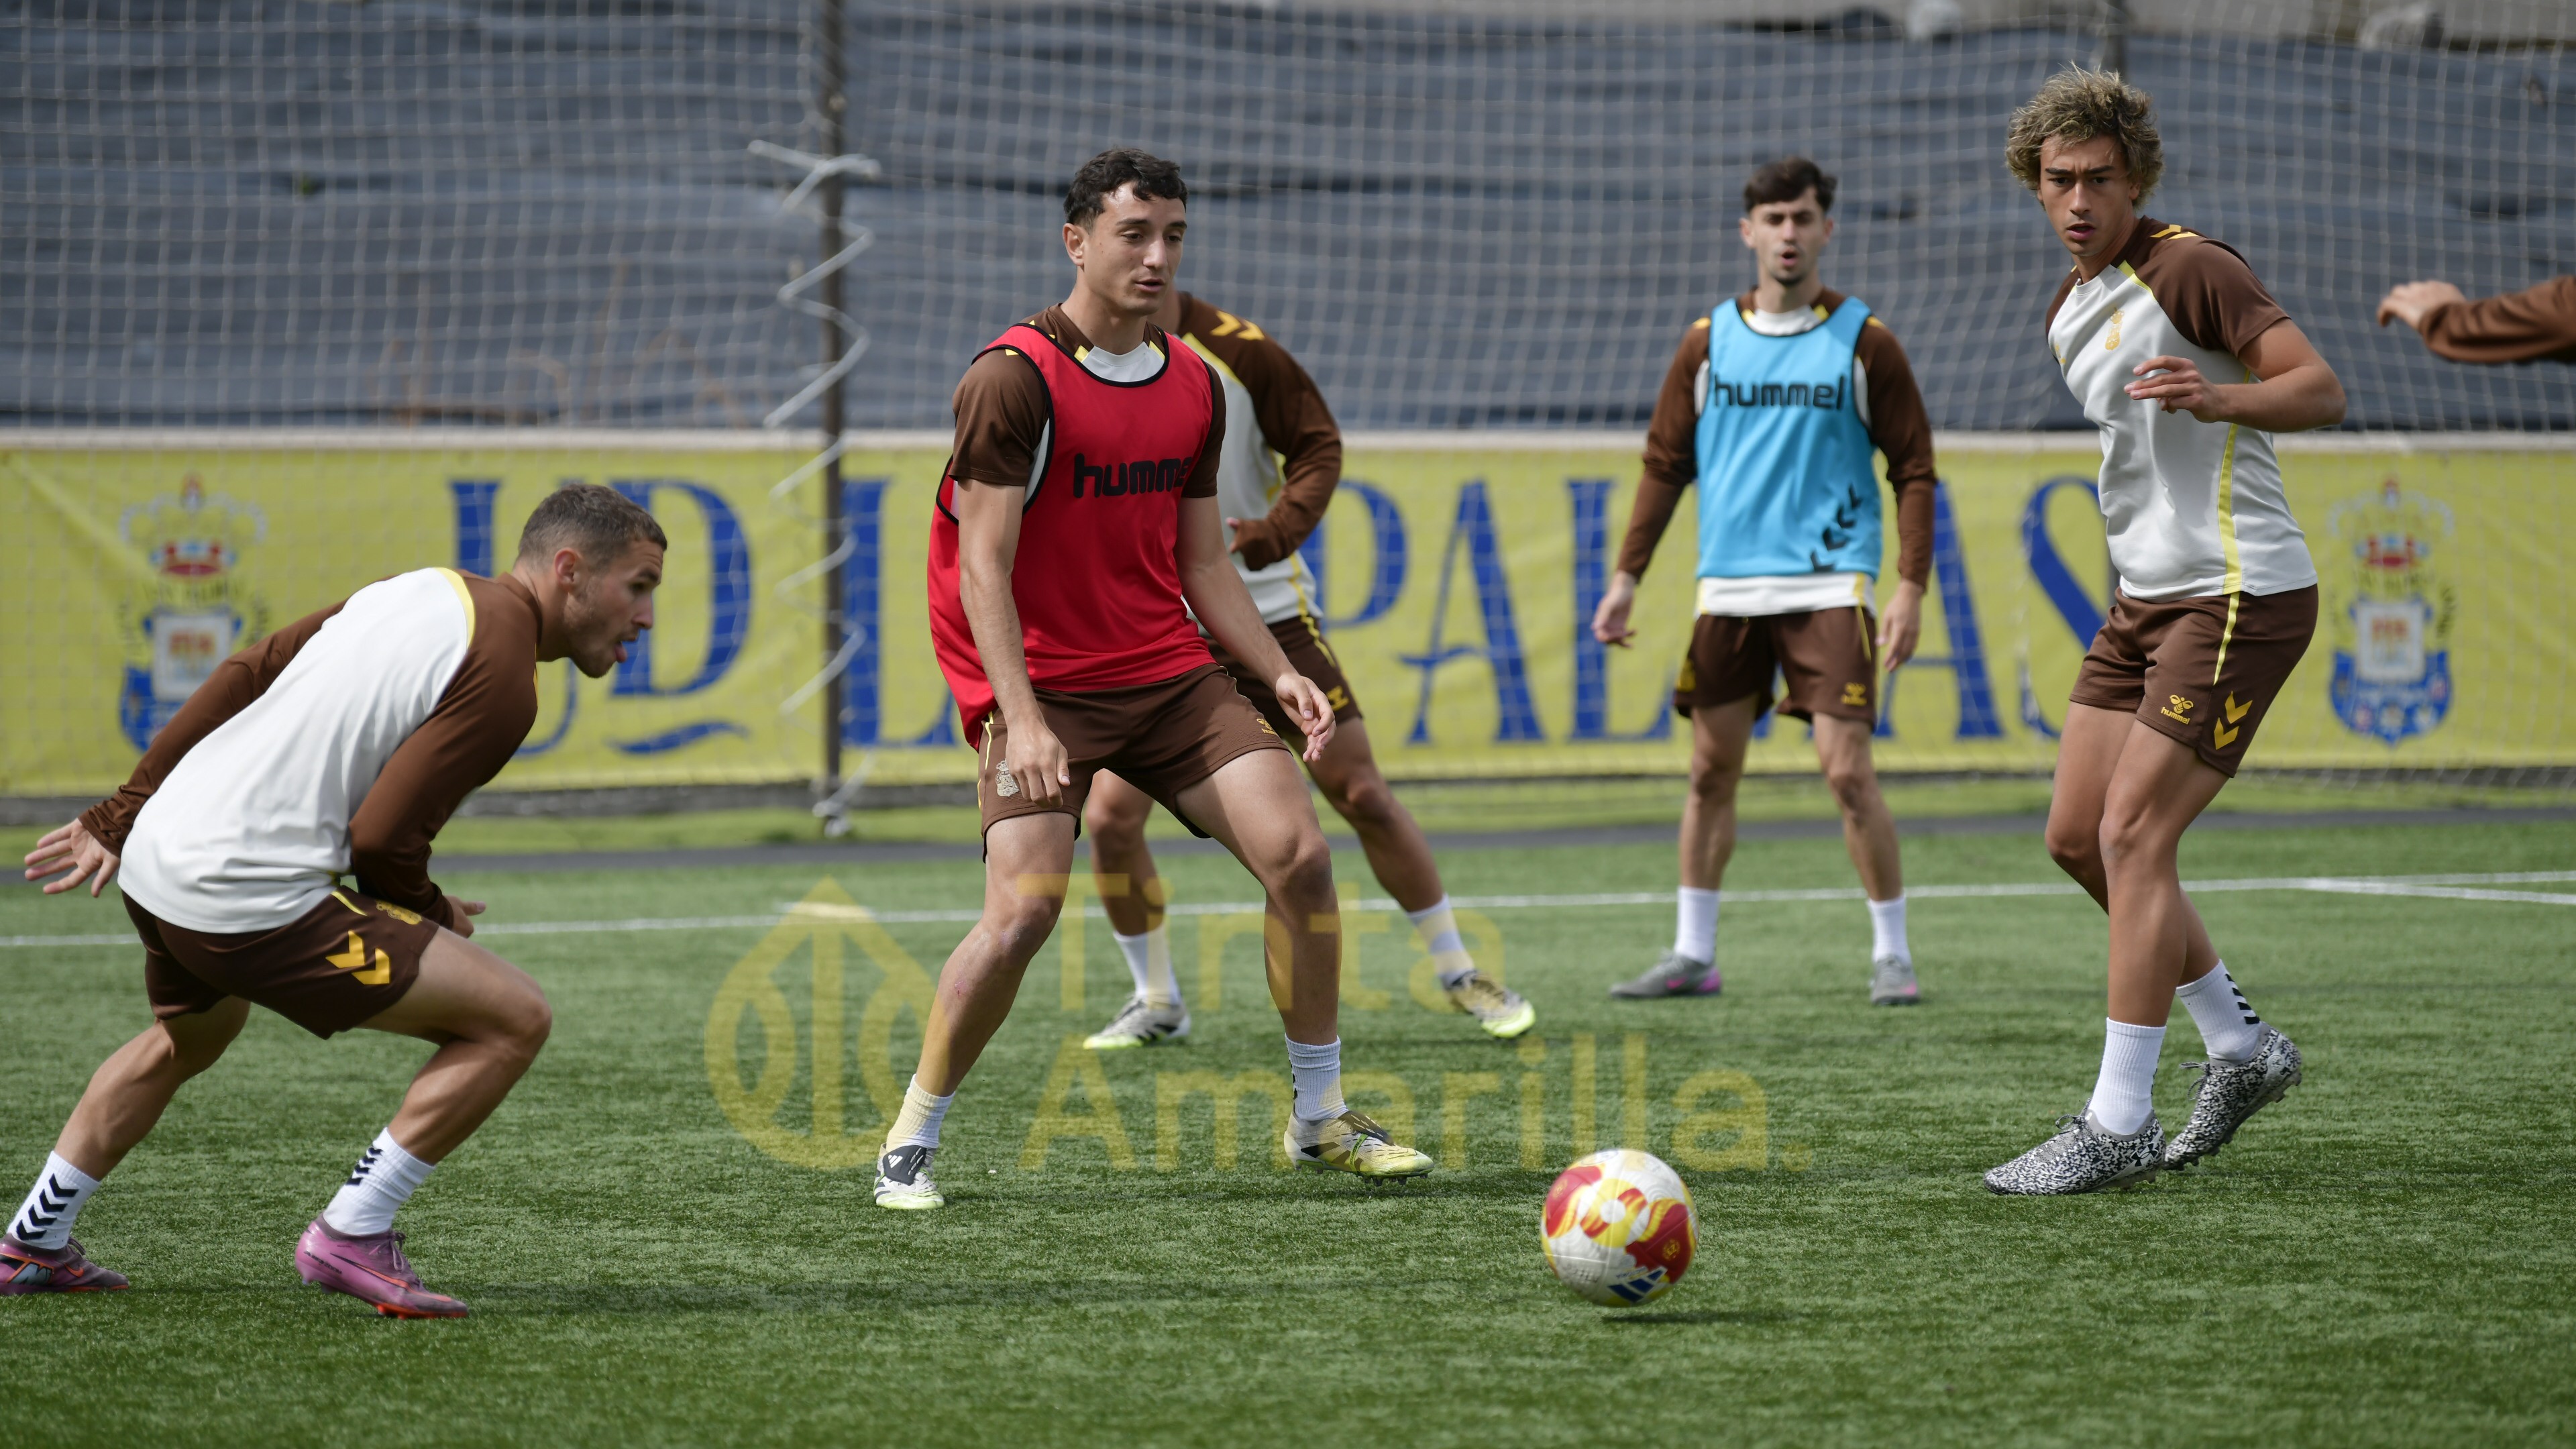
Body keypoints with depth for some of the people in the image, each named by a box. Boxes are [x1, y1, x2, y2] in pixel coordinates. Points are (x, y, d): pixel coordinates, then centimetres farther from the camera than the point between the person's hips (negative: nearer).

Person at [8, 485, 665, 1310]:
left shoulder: (430, 590, 14)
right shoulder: (501, 681, -13)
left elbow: (244, 675, 17)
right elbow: (381, 839, -17)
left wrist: (121, 818, 22)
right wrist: (431, 916, 5)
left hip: (155, 850, 10)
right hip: (248, 898, -10)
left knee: (187, 1042, 39)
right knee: (515, 1018, -7)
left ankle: (32, 1244, 47)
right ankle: (352, 1236, -1)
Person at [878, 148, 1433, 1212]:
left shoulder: (1195, 386, 9)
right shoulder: (1014, 378, -12)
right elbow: (983, 568, -15)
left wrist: (1279, 674, 2)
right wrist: (1023, 719, -25)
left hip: (1170, 675, 6)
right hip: (1043, 687, -6)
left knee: (1298, 853, -9)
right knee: (1025, 907, -20)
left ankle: (1321, 1120, 6)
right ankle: (909, 1144, -1)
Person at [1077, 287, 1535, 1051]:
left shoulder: (1238, 350, -8)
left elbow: (1318, 445, -3)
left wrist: (1274, 532, -19)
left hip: (1266, 615, -1)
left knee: (1363, 795, 0)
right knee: (1109, 817, -9)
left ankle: (1459, 974, 16)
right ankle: (1157, 1002, 12)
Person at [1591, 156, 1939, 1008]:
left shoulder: (1863, 341, 1)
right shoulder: (1709, 341, 8)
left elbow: (1913, 469, 2)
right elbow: (1666, 464, 13)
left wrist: (1911, 588, -7)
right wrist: (1628, 575, 7)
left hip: (1828, 587, -3)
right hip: (1728, 587, 3)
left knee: (1847, 771, -9)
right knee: (1711, 774, 6)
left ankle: (1892, 954, 2)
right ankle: (1693, 955, 16)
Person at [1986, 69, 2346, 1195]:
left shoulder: (2190, 268, -12)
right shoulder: (2068, 312, 14)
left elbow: (2321, 390, -19)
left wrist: (2217, 397, -35)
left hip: (2238, 598, -9)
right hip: (2146, 599, 9)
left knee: (2133, 839, -13)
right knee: (2077, 837, 8)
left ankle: (2118, 1127, -8)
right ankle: (2238, 1046, 24)